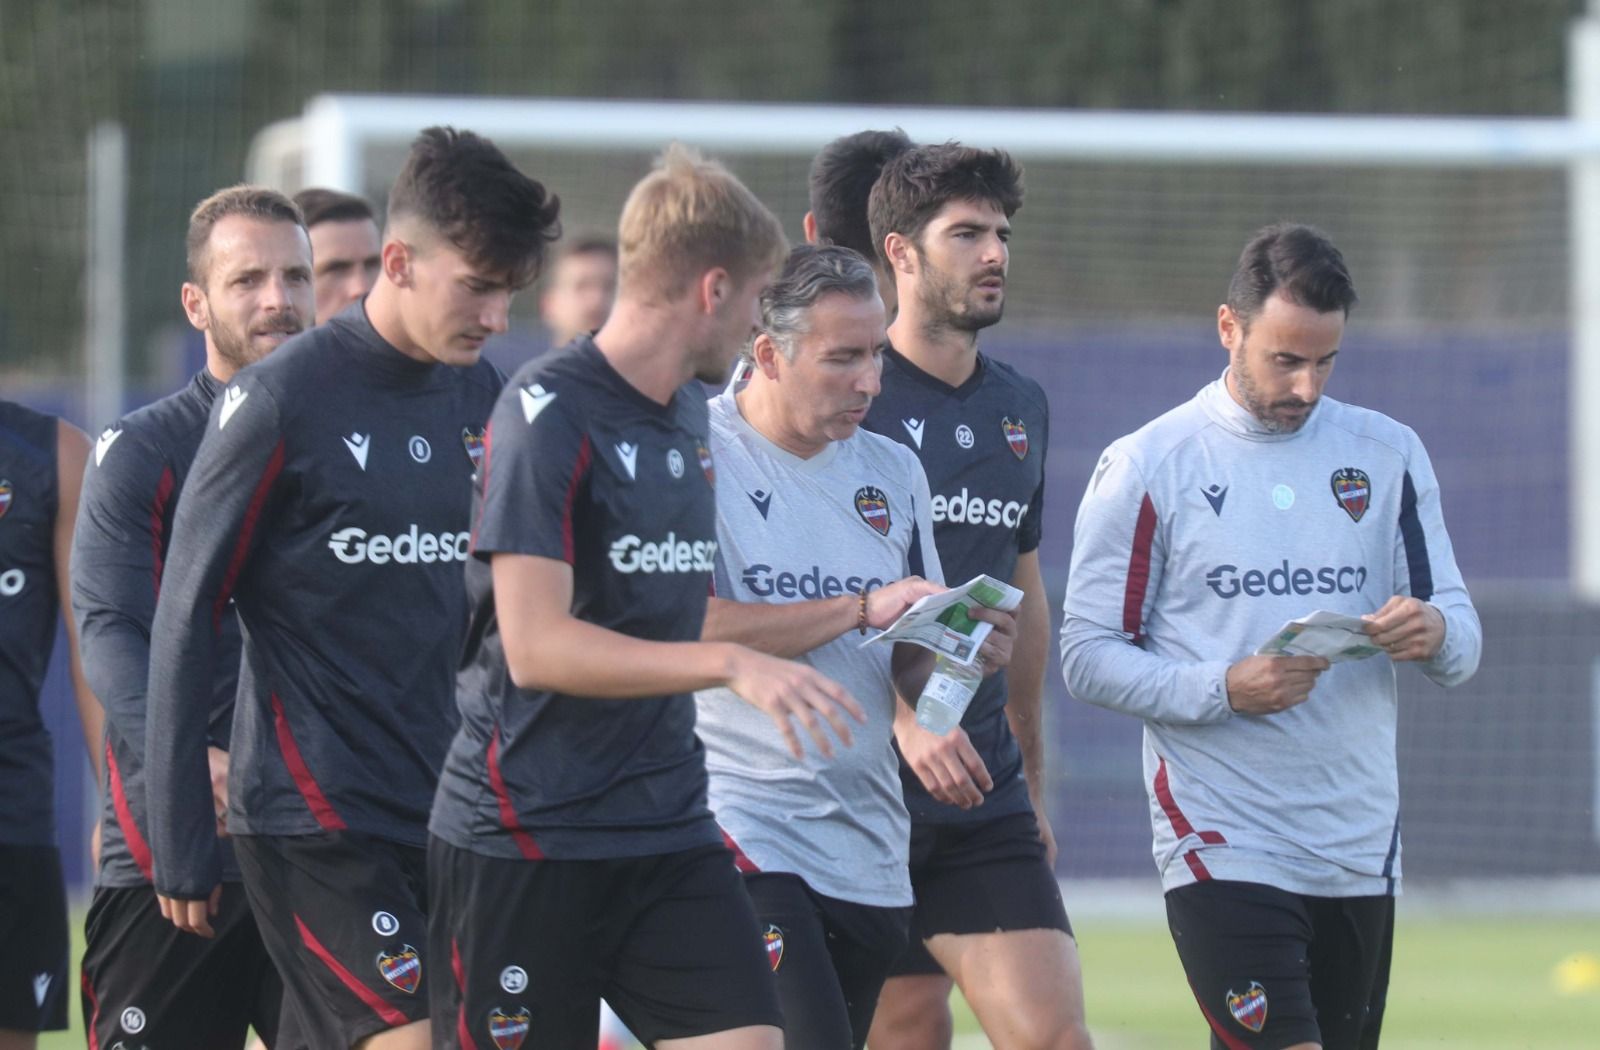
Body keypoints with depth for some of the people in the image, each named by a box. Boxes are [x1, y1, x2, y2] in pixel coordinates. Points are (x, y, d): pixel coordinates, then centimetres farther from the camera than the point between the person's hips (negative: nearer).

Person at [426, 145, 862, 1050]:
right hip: (525, 839, -7)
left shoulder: (691, 415, 13)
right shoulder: (548, 414, -13)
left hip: (667, 830, 7)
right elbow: (536, 645, -22)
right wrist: (732, 664, -27)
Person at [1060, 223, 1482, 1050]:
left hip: (1361, 851, 5)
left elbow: (1462, 641, 9)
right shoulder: (1145, 467, -2)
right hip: (1221, 849, -5)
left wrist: (1432, 634, -16)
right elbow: (1089, 656, -3)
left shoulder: (1388, 455, 10)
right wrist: (1225, 688, -19)